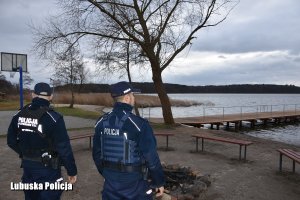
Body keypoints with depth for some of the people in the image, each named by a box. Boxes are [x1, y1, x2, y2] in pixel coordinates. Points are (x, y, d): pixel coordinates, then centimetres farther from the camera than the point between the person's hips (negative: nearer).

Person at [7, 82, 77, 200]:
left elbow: (11, 141, 8)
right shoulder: (53, 118, -21)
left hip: (27, 167, 6)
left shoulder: (19, 115, -2)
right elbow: (64, 148, -20)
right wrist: (72, 171, -10)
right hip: (47, 170, -6)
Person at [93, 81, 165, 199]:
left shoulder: (101, 122, -2)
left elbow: (97, 153, 6)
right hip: (135, 183, -4)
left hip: (111, 181, 5)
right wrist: (159, 182, -3)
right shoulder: (139, 124, -20)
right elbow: (151, 158, -17)